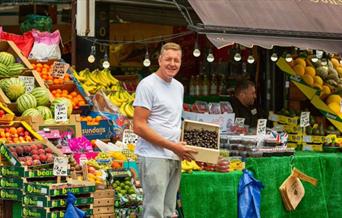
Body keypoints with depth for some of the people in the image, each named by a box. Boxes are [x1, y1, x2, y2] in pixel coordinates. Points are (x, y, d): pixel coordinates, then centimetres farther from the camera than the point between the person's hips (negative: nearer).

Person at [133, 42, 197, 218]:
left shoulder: (179, 87, 16)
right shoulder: (148, 85, -8)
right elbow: (139, 127, -14)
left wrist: (183, 146, 6)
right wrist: (172, 146, -15)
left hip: (175, 158, 8)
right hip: (154, 157, -8)